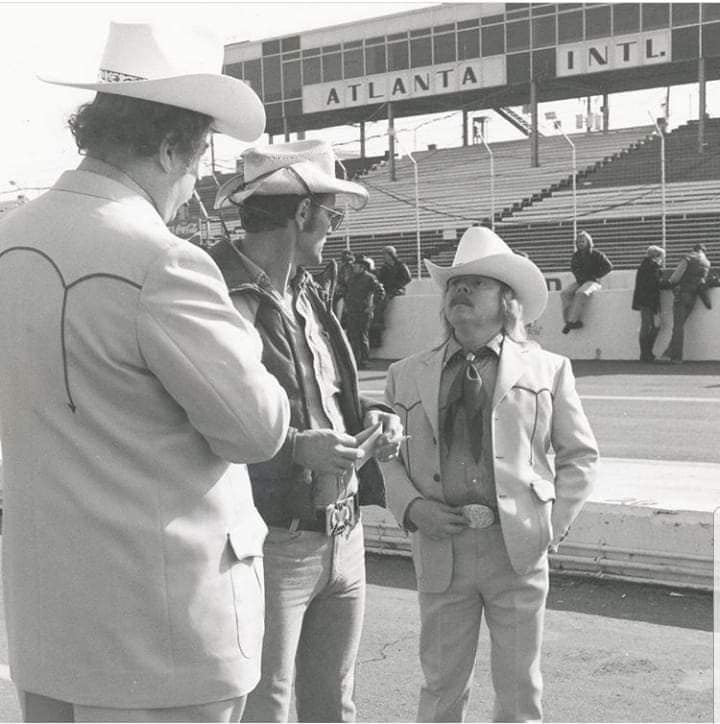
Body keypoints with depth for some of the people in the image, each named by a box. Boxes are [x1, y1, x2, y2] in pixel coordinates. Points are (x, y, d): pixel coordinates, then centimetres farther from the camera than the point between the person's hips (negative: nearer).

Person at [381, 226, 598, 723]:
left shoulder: (548, 369, 6)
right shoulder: (407, 375, 9)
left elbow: (580, 455, 8)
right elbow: (387, 456, 10)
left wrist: (554, 523, -2)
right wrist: (412, 507, -7)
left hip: (519, 548, -1)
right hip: (441, 549, 1)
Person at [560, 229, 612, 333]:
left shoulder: (595, 254, -3)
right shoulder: (576, 255, 12)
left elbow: (608, 266, -4)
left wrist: (596, 276, -8)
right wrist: (579, 277, 7)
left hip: (593, 282, -6)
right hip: (580, 282, 6)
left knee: (581, 294, -36)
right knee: (564, 293, -21)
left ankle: (572, 321, -36)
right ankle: (576, 321, -28)